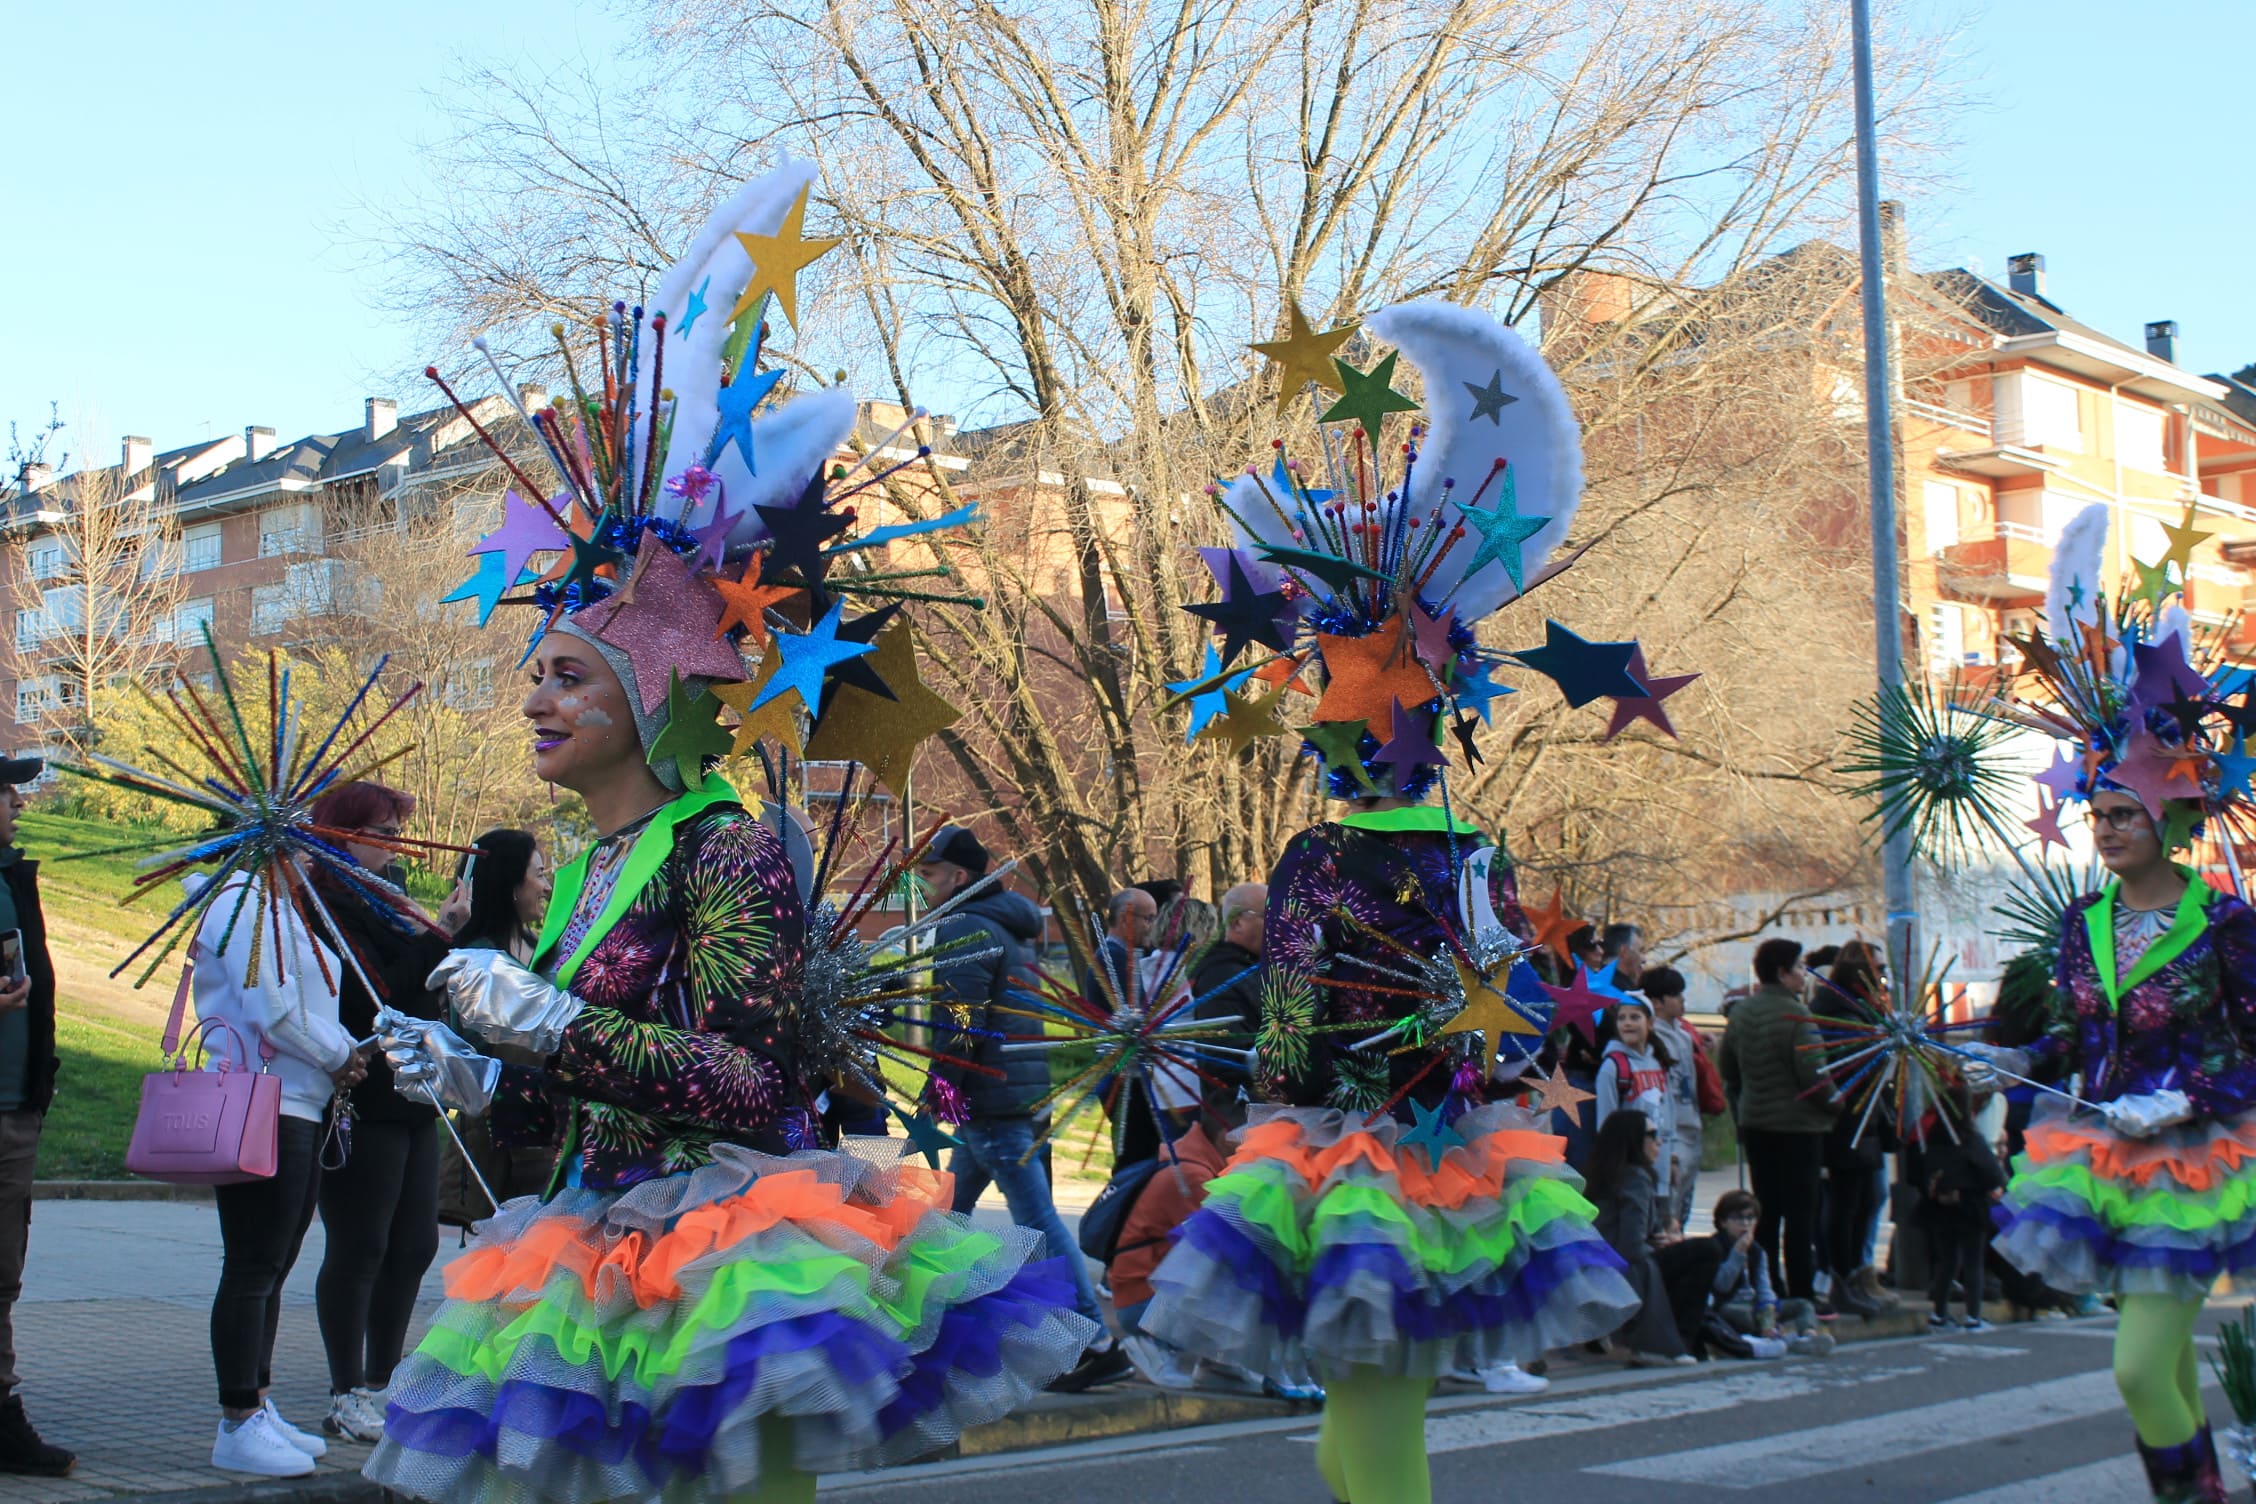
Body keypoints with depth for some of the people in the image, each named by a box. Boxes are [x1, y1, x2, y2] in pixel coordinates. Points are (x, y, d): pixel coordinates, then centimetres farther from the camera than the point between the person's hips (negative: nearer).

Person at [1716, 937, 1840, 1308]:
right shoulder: (1795, 1014, -17)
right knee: (1800, 1215, -2)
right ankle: (1801, 1298, -1)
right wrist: (1835, 1102, -2)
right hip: (1798, 1125, -7)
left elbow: (1726, 1066, 16)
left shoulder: (1741, 1013, 7)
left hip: (1754, 1125, 7)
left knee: (1765, 1212, 14)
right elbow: (1813, 1073, -20)